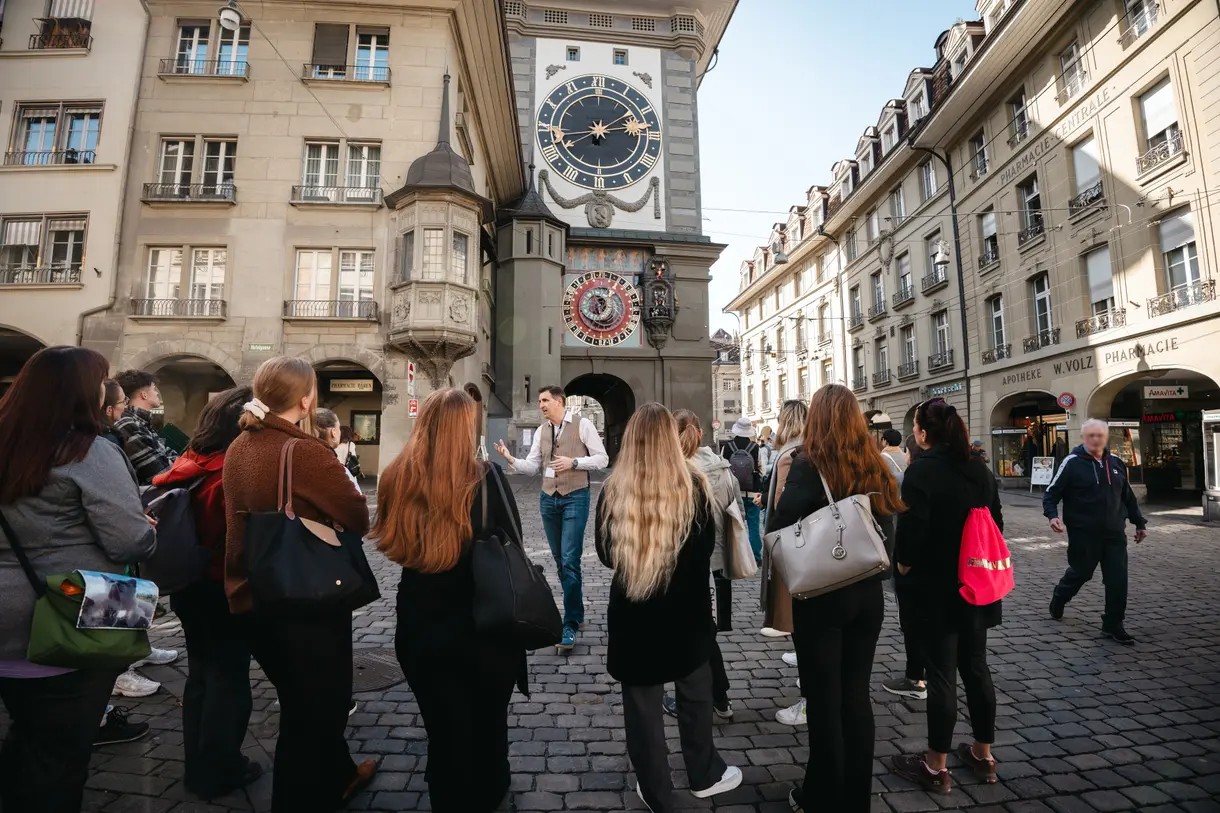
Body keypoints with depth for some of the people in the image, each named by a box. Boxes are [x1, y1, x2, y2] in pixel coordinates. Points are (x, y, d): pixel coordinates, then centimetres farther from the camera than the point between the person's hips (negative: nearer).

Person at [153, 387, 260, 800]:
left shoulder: (186, 465, 1)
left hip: (188, 586, 8)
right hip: (227, 590, -8)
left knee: (200, 672, 20)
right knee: (229, 677, 8)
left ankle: (197, 764, 34)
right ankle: (218, 771, 22)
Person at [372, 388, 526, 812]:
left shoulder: (397, 477, -11)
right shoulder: (485, 477, -20)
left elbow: (390, 543, 4)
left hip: (421, 627, 2)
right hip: (483, 627, -2)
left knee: (444, 729, 24)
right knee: (486, 724, 24)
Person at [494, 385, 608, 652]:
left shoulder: (582, 425, -6)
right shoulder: (541, 431, 9)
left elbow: (602, 459, -5)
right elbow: (531, 467, 8)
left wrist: (574, 462, -17)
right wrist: (510, 459, -9)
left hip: (575, 498, -6)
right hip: (548, 499, 6)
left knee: (570, 561, -10)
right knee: (560, 561, 12)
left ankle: (570, 624, 1)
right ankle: (576, 613, 29)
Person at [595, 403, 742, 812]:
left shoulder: (613, 490, -11)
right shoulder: (692, 484, -11)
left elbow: (605, 554, -1)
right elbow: (708, 546, 0)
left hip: (632, 610, 0)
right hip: (687, 608, 1)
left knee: (641, 702, 15)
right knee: (695, 693, 22)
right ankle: (704, 775, 41)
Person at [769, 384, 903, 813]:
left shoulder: (809, 465, -16)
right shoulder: (875, 465, 1)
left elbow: (780, 528, -20)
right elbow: (887, 530, 6)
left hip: (820, 596, -5)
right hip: (868, 593, 5)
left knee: (823, 698, 10)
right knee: (856, 693, 18)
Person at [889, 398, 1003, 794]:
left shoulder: (922, 469, -17)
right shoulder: (979, 468, 5)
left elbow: (912, 526, -21)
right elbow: (996, 521, 13)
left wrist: (903, 562, -3)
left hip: (936, 587, -7)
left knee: (941, 675, 2)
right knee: (976, 667, 18)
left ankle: (936, 767, 15)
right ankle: (983, 754, 33)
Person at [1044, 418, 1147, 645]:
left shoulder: (1115, 462, 7)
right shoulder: (1072, 463, -9)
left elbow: (1128, 497, 18)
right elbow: (1051, 493, -9)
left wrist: (1139, 523, 19)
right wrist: (1052, 515, -24)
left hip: (1114, 534, 5)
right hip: (1083, 534, -4)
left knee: (1118, 580, 2)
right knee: (1080, 573, 9)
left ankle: (1113, 624, 15)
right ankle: (1058, 600, 36)